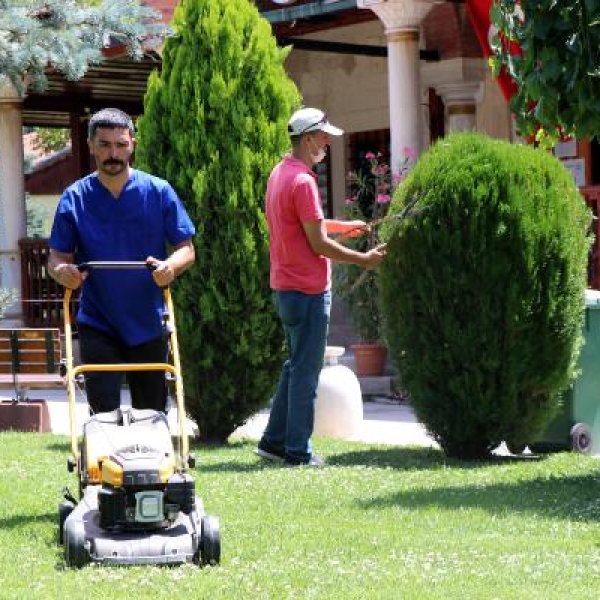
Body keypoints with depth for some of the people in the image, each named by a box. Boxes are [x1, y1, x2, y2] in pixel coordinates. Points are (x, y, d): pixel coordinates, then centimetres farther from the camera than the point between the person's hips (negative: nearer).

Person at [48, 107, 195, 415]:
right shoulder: (74, 198, 0)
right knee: (104, 413, -6)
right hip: (98, 327, -1)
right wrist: (62, 270, -23)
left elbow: (186, 249, -1)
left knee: (152, 414, 10)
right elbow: (57, 256, 2)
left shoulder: (159, 192, -1)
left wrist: (171, 266, -24)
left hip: (148, 324, 1)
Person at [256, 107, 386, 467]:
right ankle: (298, 451, 2)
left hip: (286, 286, 10)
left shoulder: (280, 173, 12)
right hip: (308, 289, -10)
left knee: (297, 366, 17)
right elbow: (319, 243, -19)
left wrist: (345, 226, 21)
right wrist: (363, 260, -9)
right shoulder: (302, 181, -19)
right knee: (306, 371, -2)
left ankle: (275, 441, 19)